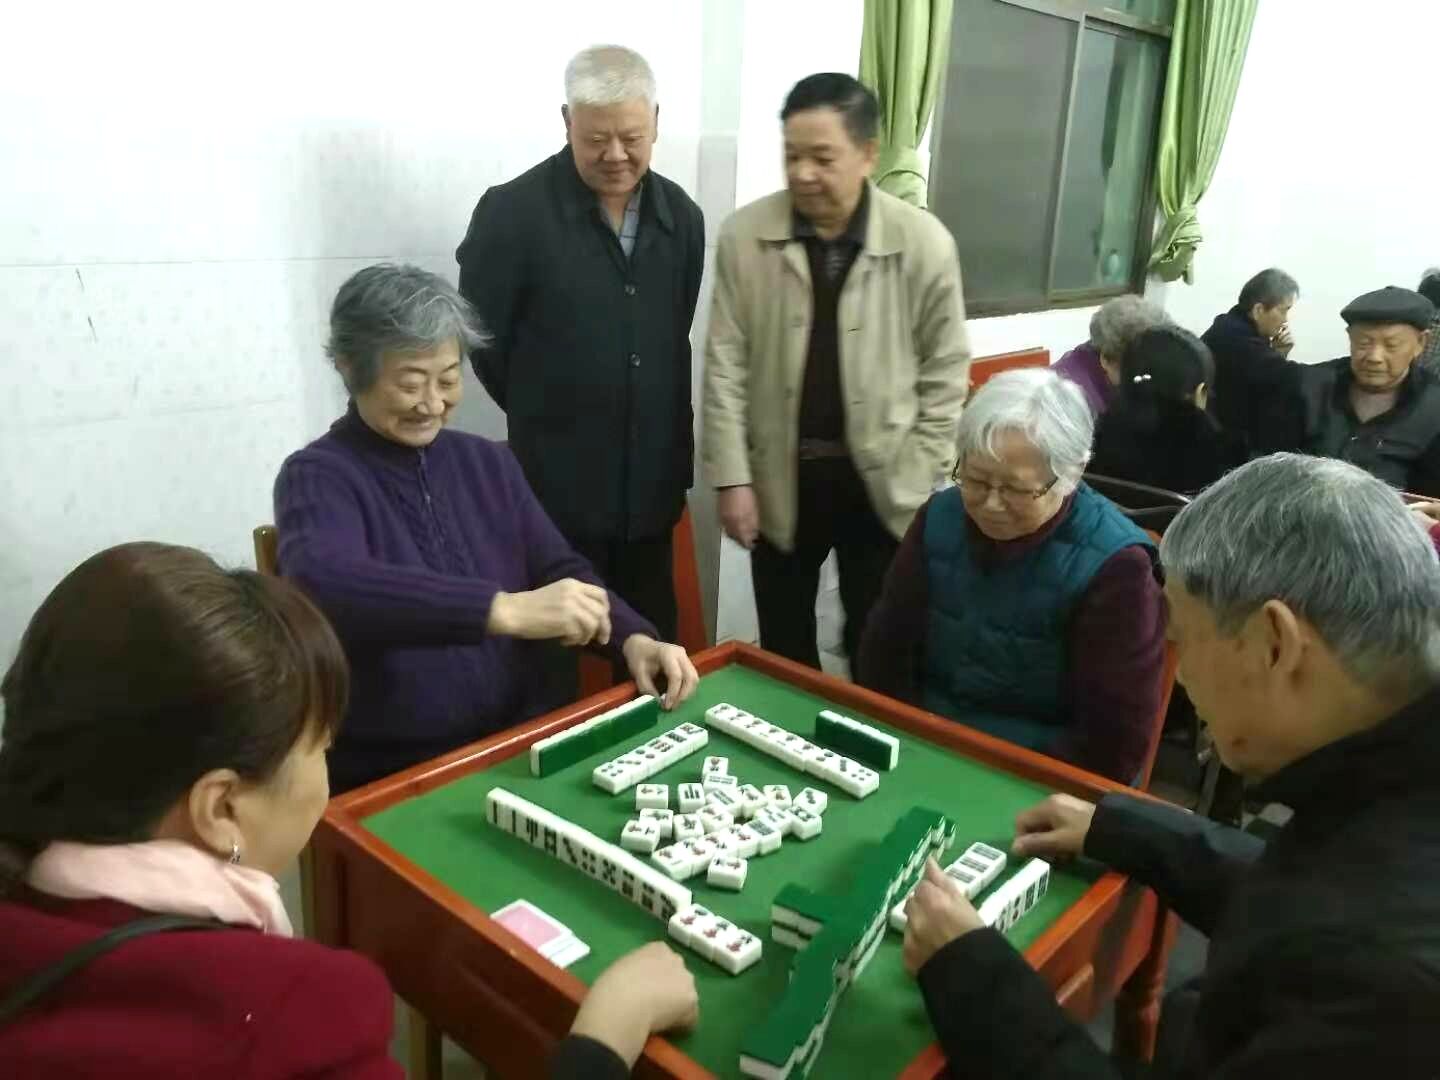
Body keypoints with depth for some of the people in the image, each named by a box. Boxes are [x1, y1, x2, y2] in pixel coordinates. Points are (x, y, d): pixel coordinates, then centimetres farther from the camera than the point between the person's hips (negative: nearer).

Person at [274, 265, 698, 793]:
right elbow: (321, 583, -27)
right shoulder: (317, 476, -7)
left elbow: (560, 569, 8)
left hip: (531, 735, 6)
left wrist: (632, 638, -12)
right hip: (395, 775, -5)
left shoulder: (488, 463, 10)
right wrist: (504, 609, -37)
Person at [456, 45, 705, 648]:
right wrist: (546, 420, 5)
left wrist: (677, 451, 12)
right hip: (556, 490, -4)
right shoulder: (512, 212, -12)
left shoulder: (680, 216, 5)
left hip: (651, 485, 5)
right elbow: (484, 344, -5)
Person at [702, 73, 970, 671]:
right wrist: (732, 478, -6)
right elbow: (726, 365, -3)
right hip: (780, 478, 1)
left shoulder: (925, 243, -9)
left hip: (881, 480, -1)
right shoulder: (744, 235, -6)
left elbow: (945, 373, -2)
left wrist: (917, 486, -5)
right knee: (784, 653, 16)